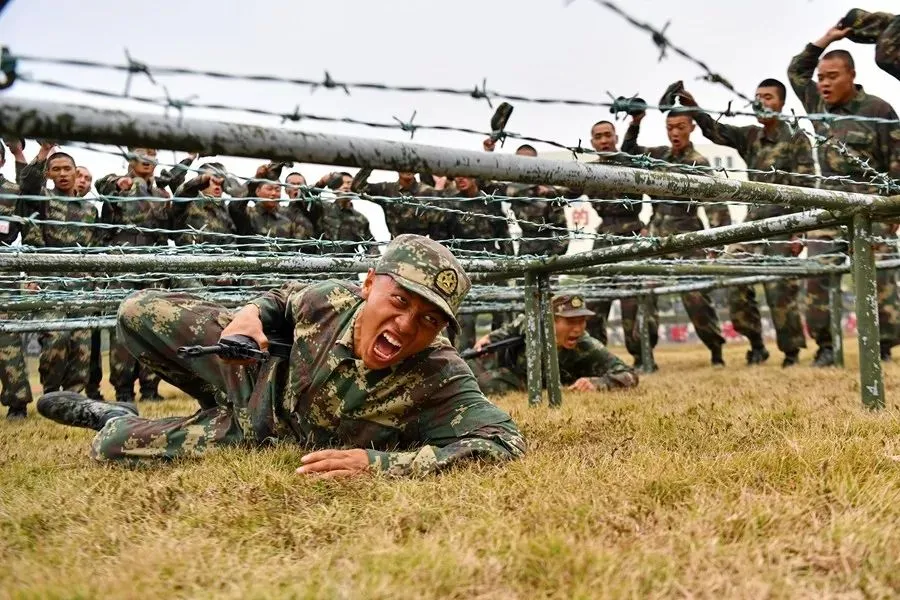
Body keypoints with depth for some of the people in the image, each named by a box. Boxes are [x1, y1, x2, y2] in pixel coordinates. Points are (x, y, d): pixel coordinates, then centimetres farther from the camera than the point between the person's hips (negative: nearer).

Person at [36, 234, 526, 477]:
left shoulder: (439, 379, -39)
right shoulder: (332, 300, -26)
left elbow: (506, 442, -50)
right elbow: (285, 300, -2)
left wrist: (378, 462, -52)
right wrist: (250, 313, -26)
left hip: (264, 435, -2)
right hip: (266, 370, 2)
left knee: (111, 447, -4)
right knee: (138, 314, -1)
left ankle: (119, 422, 35)